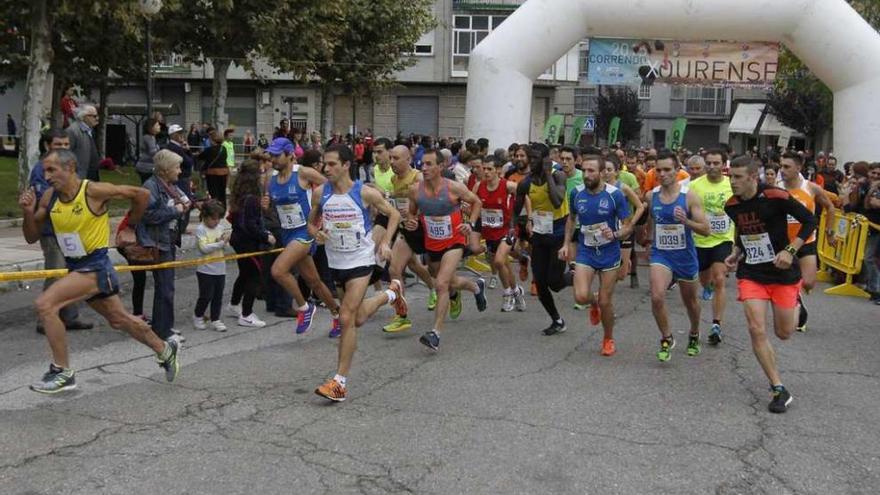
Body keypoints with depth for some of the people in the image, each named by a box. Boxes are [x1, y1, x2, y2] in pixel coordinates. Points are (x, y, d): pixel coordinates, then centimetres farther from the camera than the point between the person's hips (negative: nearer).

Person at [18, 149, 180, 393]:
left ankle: (62, 372, -10)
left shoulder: (93, 191, -18)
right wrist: (27, 212, -13)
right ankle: (165, 350, 38)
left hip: (96, 265, -7)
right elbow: (32, 237, 6)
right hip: (75, 266, 7)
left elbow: (141, 194, -10)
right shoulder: (49, 197, 0)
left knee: (44, 304, -21)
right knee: (119, 319, 19)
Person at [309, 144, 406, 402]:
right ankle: (391, 293, 48)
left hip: (361, 260, -5)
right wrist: (316, 232, -12)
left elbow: (394, 214, 2)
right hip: (336, 262, 5)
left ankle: (340, 382, -5)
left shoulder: (365, 193, -13)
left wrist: (385, 242, -8)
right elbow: (311, 222, 11)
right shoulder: (320, 193, -3)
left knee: (347, 318, -14)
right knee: (358, 318, 18)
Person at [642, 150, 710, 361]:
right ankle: (667, 339, 1)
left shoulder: (689, 196, -13)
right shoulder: (651, 196, -2)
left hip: (685, 256, -1)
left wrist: (686, 221, -29)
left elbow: (706, 230, -14)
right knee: (657, 297, -21)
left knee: (690, 301, 18)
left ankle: (694, 335, 47)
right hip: (660, 254, 1)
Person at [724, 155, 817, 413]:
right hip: (750, 273, 3)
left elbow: (809, 220, -10)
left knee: (784, 333, 9)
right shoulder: (732, 205, -1)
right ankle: (779, 390, 0)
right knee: (757, 330, -11)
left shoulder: (776, 197, -18)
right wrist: (736, 253, 4)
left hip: (783, 273, -3)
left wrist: (790, 250, -19)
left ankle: (795, 304, 46)